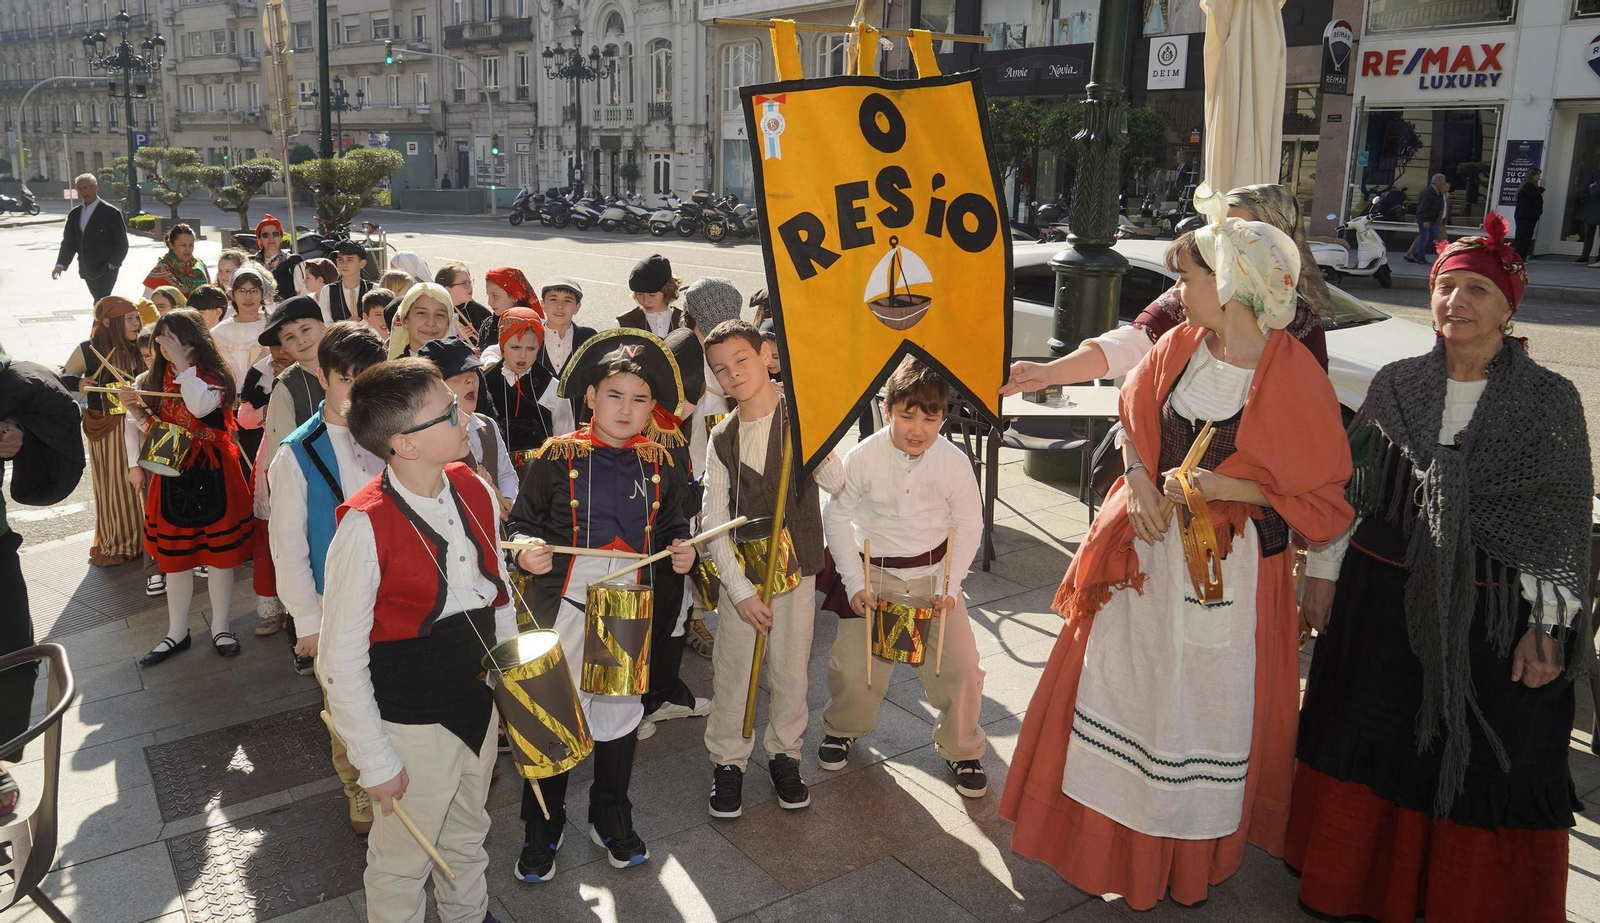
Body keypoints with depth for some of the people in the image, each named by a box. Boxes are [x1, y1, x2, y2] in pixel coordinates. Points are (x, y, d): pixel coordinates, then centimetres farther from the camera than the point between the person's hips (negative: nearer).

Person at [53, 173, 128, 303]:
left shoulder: (111, 212, -7)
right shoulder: (74, 214, 10)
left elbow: (122, 243, -6)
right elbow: (68, 241, 11)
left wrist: (112, 265, -13)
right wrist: (61, 264, -2)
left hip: (106, 270, -6)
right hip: (87, 271, 6)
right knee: (100, 303, 14)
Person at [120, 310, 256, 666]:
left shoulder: (214, 375, -8)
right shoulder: (159, 377, 8)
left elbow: (201, 406, -29)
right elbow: (153, 427, 15)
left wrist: (181, 361, -25)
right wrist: (134, 408, -4)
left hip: (212, 474, -5)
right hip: (171, 473, 5)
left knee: (219, 554, 6)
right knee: (174, 557, 12)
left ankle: (220, 628, 22)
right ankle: (177, 632, 26)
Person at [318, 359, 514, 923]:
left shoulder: (473, 490, -6)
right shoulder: (366, 527, -25)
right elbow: (340, 660, -18)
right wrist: (375, 762, -13)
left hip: (481, 698, 6)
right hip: (413, 720, -6)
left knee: (467, 838, 28)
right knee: (403, 860, 17)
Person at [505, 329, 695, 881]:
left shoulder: (658, 463, 3)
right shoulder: (557, 456, -7)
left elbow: (671, 527, 16)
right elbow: (521, 523, -2)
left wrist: (681, 551, -4)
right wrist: (527, 550, -23)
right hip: (564, 608, -3)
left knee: (621, 712, 16)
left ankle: (611, 821, 37)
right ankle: (542, 830, 27)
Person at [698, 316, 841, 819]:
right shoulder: (722, 439, 2)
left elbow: (835, 483, -17)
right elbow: (714, 522, -2)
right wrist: (740, 590, -10)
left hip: (795, 569, -1)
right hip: (738, 574, 2)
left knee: (791, 672, 10)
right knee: (732, 673, 7)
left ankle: (784, 753, 32)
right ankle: (728, 762, 26)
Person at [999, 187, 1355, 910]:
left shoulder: (1291, 374, -15)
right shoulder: (1178, 347, 0)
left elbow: (1320, 494, -11)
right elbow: (1136, 424, 13)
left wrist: (1224, 488, -21)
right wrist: (1139, 481, -7)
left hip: (1232, 563, -5)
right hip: (1153, 545, 5)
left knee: (1207, 698, 7)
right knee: (1127, 680, 14)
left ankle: (1191, 852, 31)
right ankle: (1119, 830, 37)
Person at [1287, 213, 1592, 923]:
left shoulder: (1550, 401, -4)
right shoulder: (1395, 384, 2)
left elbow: (1564, 522, -4)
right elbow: (1348, 485, 7)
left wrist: (1548, 625, -8)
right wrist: (1322, 570, 5)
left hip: (1495, 616, -2)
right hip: (1383, 601, 2)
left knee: (1487, 766, 7)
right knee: (1370, 745, 13)